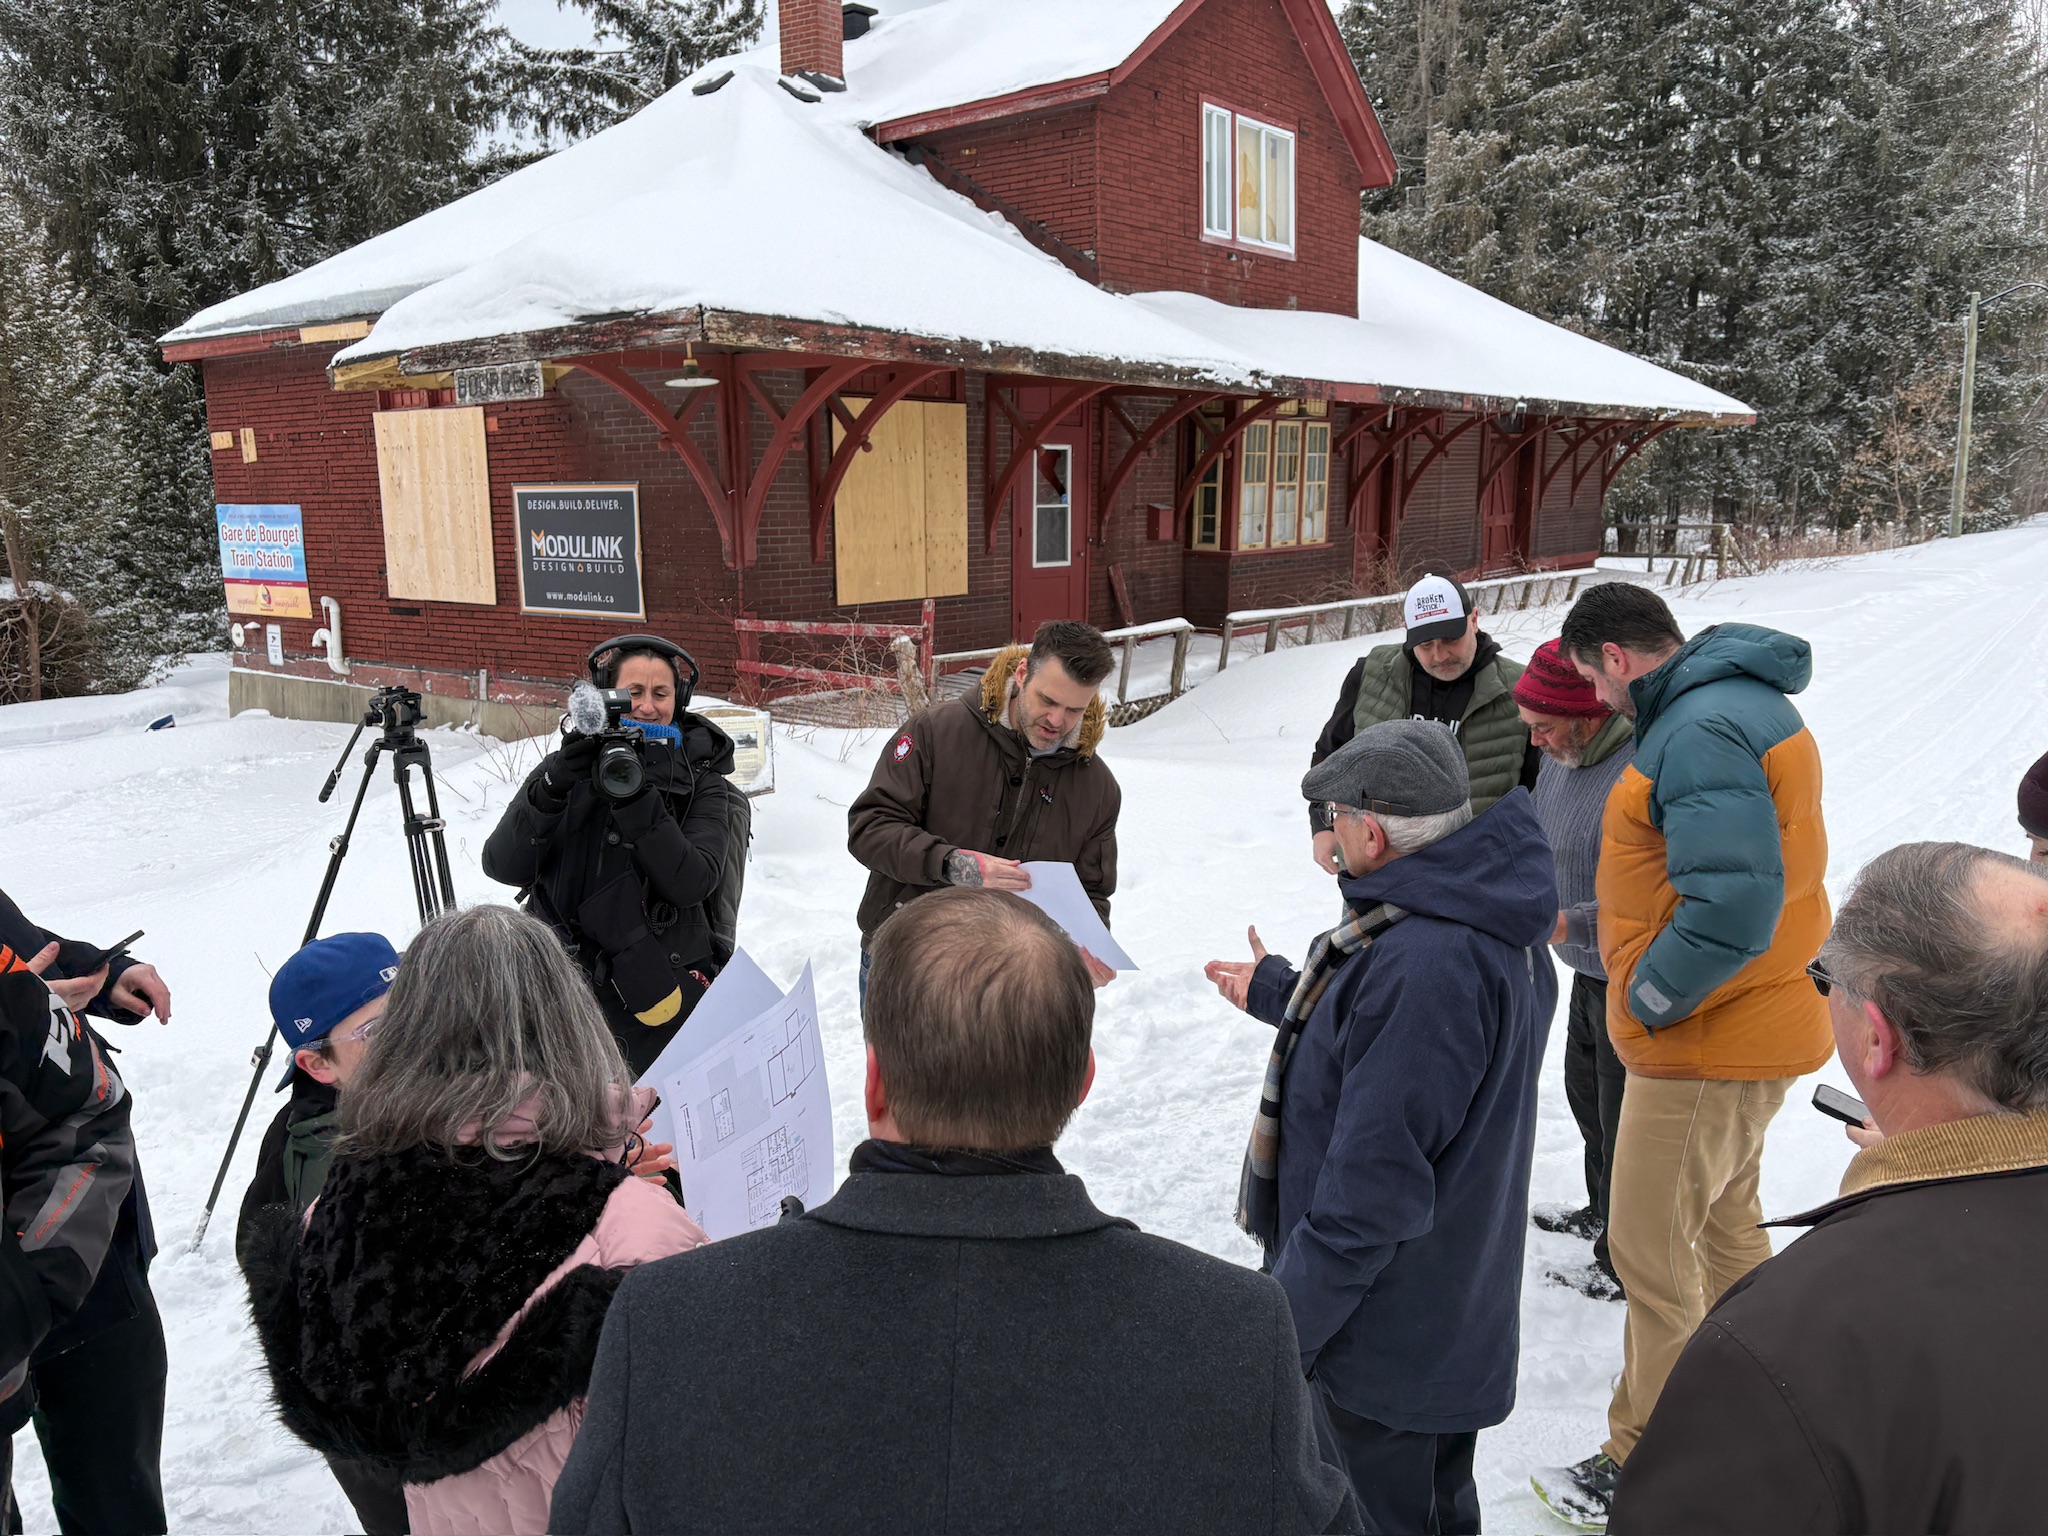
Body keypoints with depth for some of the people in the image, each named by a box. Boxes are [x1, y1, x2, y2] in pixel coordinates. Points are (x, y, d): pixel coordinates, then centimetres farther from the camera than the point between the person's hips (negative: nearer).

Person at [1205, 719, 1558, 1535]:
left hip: (1385, 1339, -9)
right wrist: (1278, 992, 30)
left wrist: (1283, 1321, -22)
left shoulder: (1423, 967, -34)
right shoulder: (1492, 927, 0)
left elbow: (1376, 1181, -32)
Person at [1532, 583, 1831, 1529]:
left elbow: (1733, 907, -33)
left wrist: (1648, 1001, -20)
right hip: (1748, 1026, 11)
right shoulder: (1741, 705, 9)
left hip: (1706, 1044, -11)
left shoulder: (1701, 730, -24)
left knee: (1650, 1248, 2)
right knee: (1723, 1221, 25)